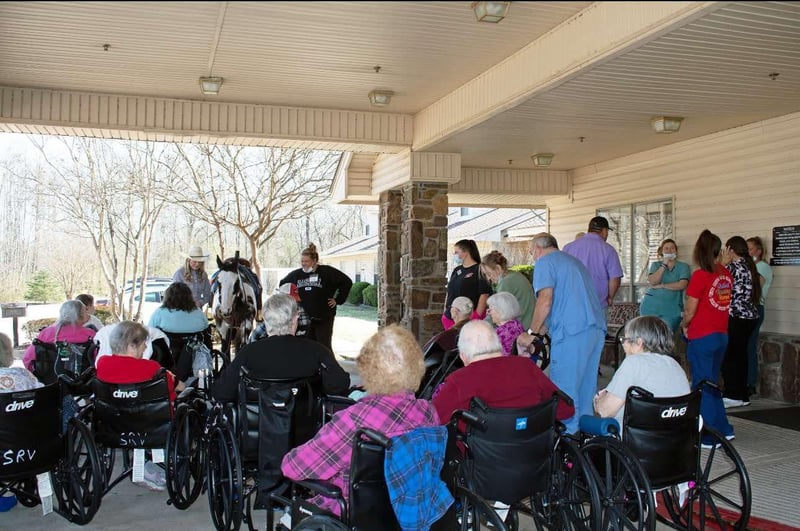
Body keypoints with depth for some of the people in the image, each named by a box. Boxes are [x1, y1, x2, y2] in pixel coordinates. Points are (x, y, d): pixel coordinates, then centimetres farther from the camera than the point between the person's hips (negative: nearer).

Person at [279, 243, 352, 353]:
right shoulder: (296, 274, 8)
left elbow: (347, 282, -5)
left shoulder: (327, 272, -7)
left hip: (324, 318, -5)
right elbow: (282, 284, 26)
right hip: (304, 319, 5)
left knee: (324, 346, -5)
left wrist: (338, 300, -5)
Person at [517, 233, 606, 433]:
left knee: (564, 387, -3)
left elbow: (546, 301, -13)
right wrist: (539, 332, 27)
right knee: (585, 386, 14)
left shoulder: (545, 262, 1)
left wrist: (532, 333, -4)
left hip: (572, 332, -9)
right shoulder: (574, 261, 28)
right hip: (596, 328, 9)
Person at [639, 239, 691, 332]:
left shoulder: (683, 266, 5)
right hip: (651, 307, 2)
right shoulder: (655, 265, 11)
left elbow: (682, 285, -11)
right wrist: (664, 264, -8)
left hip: (671, 310, -2)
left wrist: (661, 286, -8)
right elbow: (652, 281, -8)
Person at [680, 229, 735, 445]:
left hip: (702, 337, -6)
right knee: (712, 383, 19)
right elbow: (724, 303, 8)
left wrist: (684, 324, 9)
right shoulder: (726, 274, 3)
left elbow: (690, 310, -12)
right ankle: (723, 429, 25)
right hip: (722, 335, 7)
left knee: (702, 385, 4)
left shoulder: (700, 275, -15)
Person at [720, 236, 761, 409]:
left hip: (735, 318, -9)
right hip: (750, 317, 9)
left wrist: (723, 264, -4)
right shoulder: (750, 266, 13)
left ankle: (732, 395, -1)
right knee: (740, 355, 13)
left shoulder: (734, 266, -13)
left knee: (728, 357, -2)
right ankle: (742, 395, 17)